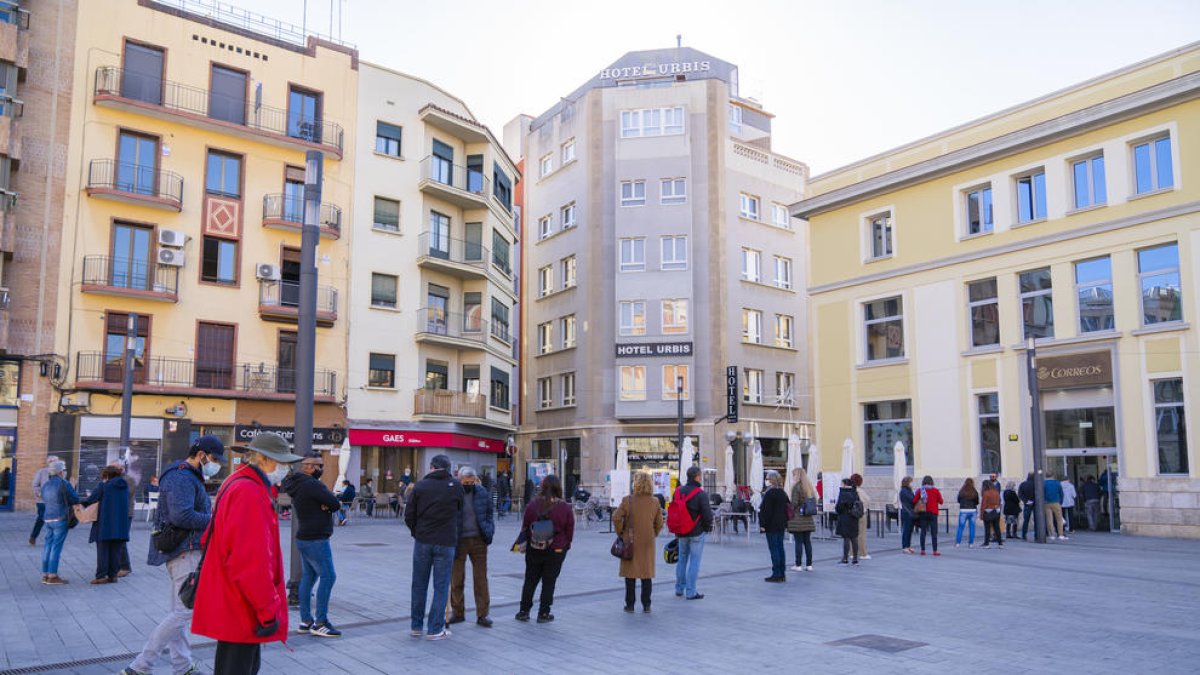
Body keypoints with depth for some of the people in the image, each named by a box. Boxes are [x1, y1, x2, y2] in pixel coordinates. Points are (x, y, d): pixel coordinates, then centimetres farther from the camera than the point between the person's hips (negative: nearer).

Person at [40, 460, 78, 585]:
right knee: (56, 546, -5)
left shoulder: (45, 485, 11)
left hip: (48, 519, 7)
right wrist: (72, 489, 8)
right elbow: (75, 499, -9)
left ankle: (45, 575, 13)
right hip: (60, 519, -7)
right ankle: (52, 576, -4)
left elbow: (45, 499, 22)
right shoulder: (64, 484, -11)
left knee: (48, 545, 10)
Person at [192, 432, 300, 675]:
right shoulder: (249, 492, -22)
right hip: (240, 610, -11)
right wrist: (268, 610, -21)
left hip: (231, 607, 11)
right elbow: (251, 561, -27)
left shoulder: (238, 485, 13)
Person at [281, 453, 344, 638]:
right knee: (328, 576, -9)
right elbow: (335, 504, -18)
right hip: (315, 539, -11)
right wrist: (330, 502, 2)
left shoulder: (298, 484, 14)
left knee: (308, 577, 13)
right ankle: (320, 622, -8)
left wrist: (326, 503, -11)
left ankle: (305, 621, 17)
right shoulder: (311, 484, -18)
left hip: (305, 538, 11)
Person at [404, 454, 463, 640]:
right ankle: (435, 630, 6)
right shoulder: (456, 487, -2)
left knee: (419, 585, 14)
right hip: (446, 543, -2)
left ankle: (416, 626, 23)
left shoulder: (421, 485, -2)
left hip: (423, 541, 2)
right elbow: (460, 515, 5)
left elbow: (409, 515, -2)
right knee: (441, 587, 6)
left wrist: (417, 533, 13)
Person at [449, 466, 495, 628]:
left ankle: (483, 614, 10)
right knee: (456, 579, 7)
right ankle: (457, 612, 21)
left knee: (481, 578, 4)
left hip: (478, 540, 2)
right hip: (458, 541, -1)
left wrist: (490, 532, 0)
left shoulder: (482, 493, 2)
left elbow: (488, 514, 11)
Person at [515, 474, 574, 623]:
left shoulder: (533, 504, -8)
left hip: (534, 549, 2)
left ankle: (523, 611, 18)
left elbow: (525, 526, 0)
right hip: (556, 551, -1)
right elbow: (569, 530, -4)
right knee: (549, 582, 8)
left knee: (530, 581, 14)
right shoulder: (564, 507, -11)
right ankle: (543, 613, 11)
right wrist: (565, 545, 10)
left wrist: (522, 542, 13)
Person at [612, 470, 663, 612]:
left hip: (630, 542, -2)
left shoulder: (627, 500, -11)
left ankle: (630, 605, 12)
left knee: (630, 575, 8)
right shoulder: (655, 502, -1)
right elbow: (659, 523, 4)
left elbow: (616, 518, -14)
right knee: (647, 574, 11)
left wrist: (620, 533, 0)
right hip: (648, 542, 2)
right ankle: (646, 605, 14)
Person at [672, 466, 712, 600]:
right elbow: (707, 514, -17)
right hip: (697, 533, -6)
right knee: (694, 561, 1)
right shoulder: (700, 494, -16)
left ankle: (679, 589, 25)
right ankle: (691, 592, 3)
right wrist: (708, 527, 1)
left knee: (682, 559, 18)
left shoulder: (678, 491, 4)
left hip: (681, 533, 6)